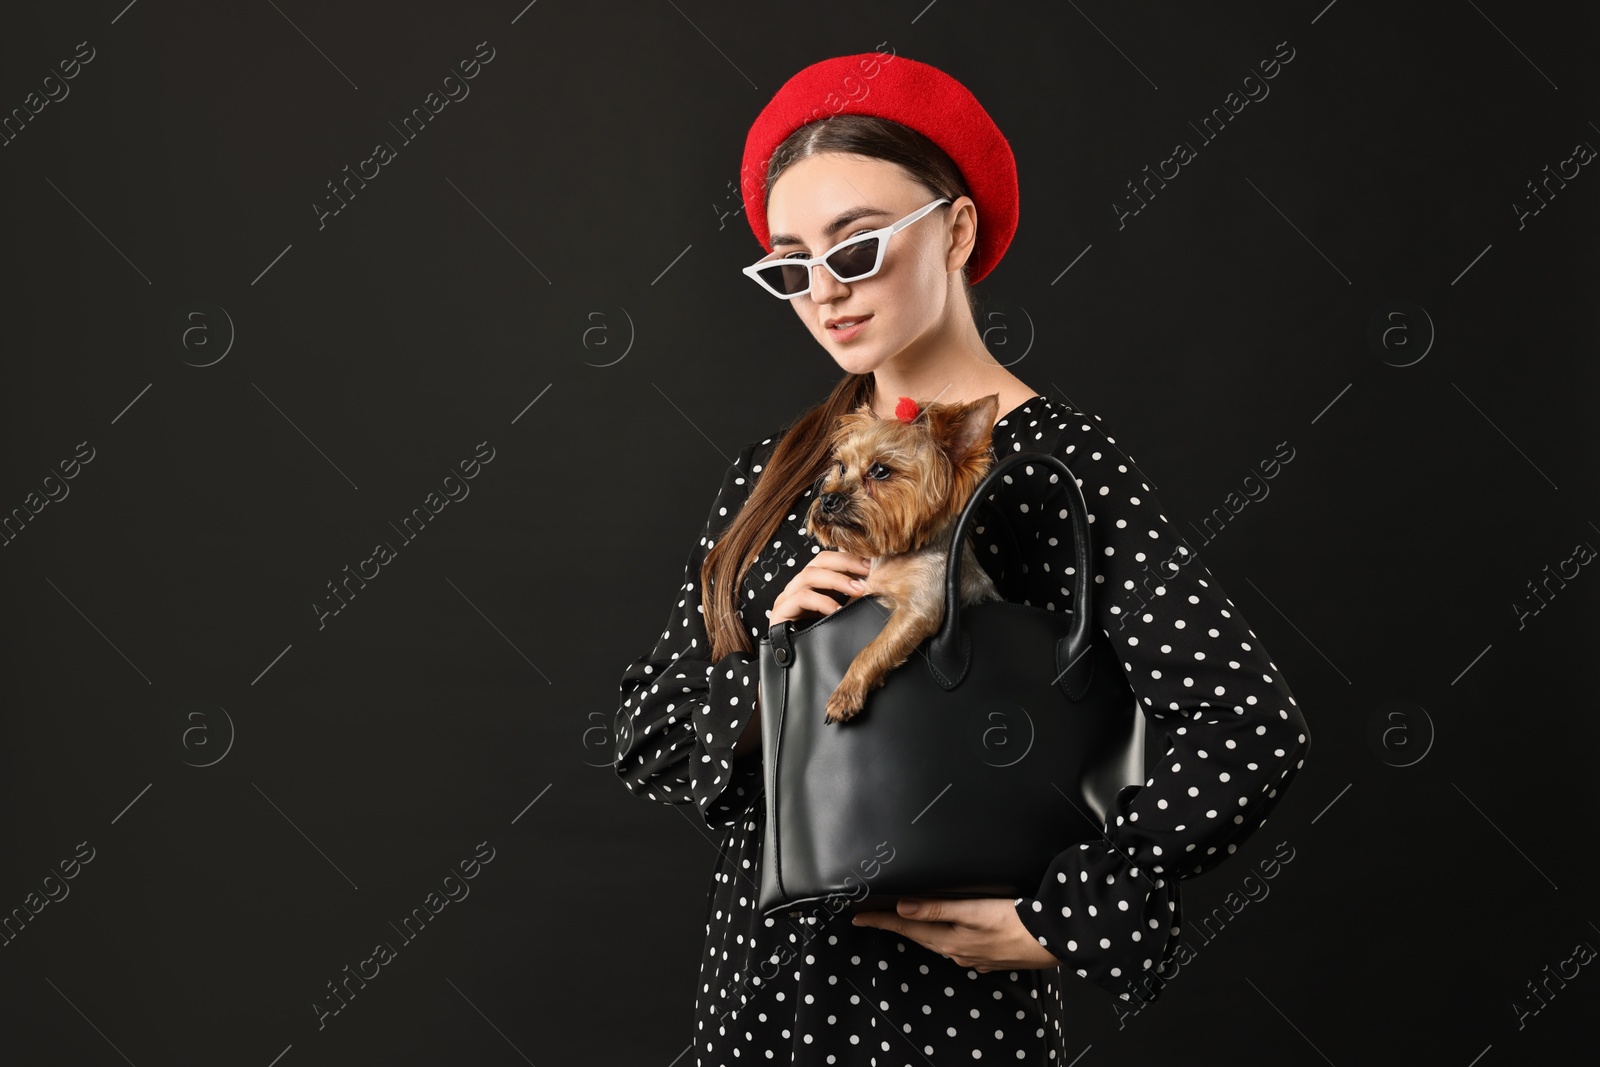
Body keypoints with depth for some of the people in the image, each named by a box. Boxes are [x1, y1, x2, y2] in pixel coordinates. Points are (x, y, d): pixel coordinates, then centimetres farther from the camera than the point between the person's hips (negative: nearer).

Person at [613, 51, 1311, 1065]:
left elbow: (1254, 730, -22)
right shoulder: (776, 472, 5)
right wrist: (768, 676, -15)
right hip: (753, 980, 6)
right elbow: (647, 736, 4)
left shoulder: (1053, 459, -13)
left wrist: (1062, 922, -19)